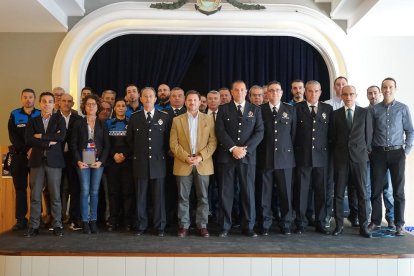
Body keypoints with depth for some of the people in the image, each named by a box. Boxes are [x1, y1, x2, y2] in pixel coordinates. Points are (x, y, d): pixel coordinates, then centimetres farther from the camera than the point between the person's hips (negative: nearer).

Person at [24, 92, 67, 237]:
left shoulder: (59, 119, 7)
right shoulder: (33, 121, 12)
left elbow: (61, 136, -10)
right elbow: (28, 140, -4)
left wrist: (41, 136, -8)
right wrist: (49, 142, -12)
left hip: (54, 161, -2)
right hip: (37, 161, 2)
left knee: (55, 195, 2)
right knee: (35, 196, 3)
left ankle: (57, 226, 10)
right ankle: (34, 226, 11)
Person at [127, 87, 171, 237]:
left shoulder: (164, 117, 5)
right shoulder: (134, 118, 8)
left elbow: (168, 139, 9)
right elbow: (129, 139, 14)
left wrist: (162, 154, 5)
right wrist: (136, 154, 10)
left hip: (158, 163, -1)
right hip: (140, 163, 1)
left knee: (159, 197, 3)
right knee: (140, 197, 5)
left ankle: (160, 227, 12)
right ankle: (141, 226, 15)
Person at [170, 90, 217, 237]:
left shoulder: (209, 119, 7)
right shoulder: (177, 120, 7)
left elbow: (213, 142, 0)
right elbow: (173, 143, 1)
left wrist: (200, 157, -12)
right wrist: (186, 158, -12)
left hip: (203, 164, 0)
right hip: (183, 164, 0)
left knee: (203, 197, 4)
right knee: (183, 197, 4)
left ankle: (202, 225, 13)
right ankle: (183, 225, 14)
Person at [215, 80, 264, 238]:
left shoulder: (255, 110, 11)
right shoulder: (223, 109, 8)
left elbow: (259, 132, 2)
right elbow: (220, 131, -2)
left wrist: (245, 148, -10)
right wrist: (233, 148, -13)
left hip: (247, 157, 1)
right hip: (226, 156, 0)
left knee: (248, 192, 2)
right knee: (226, 193, 3)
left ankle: (249, 227, 12)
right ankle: (225, 227, 12)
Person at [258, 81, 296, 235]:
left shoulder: (290, 110, 8)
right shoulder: (259, 110, 5)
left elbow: (294, 133, 10)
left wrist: (289, 150, 7)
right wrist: (259, 151, 3)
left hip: (285, 158, 1)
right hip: (265, 157, -1)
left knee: (286, 193, 3)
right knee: (265, 193, 3)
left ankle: (285, 225, 16)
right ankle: (265, 225, 14)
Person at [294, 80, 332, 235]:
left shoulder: (327, 109, 9)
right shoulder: (297, 108, 2)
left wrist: (328, 150, 3)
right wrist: (295, 150, -3)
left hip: (321, 156, 2)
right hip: (302, 155, -2)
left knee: (321, 190, 6)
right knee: (302, 190, 2)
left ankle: (320, 223, 17)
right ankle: (300, 223, 10)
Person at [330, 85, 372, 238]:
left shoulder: (365, 113, 5)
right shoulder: (335, 114, 6)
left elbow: (368, 134, 9)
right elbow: (333, 136, 10)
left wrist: (366, 150, 9)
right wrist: (337, 151, 8)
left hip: (359, 157, 0)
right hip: (341, 158, 0)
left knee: (362, 193, 2)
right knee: (338, 193, 2)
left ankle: (363, 226, 11)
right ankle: (339, 225, 11)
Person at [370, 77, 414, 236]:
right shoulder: (374, 109, 4)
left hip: (397, 153, -1)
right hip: (378, 153, 1)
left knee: (398, 190, 3)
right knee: (376, 189, 5)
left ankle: (399, 224, 12)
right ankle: (375, 221, 17)